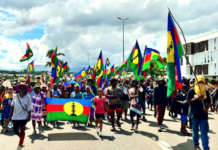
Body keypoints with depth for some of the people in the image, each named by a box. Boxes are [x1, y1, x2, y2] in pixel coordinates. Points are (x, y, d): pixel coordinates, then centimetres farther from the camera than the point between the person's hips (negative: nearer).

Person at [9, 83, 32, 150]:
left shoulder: (27, 97, -7)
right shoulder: (15, 96, -2)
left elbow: (29, 108, -5)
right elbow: (12, 106, 4)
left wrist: (29, 116, -7)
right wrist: (10, 115, 4)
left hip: (23, 116, -3)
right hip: (15, 116, 3)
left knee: (22, 131, 4)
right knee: (15, 130, 9)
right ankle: (21, 137, 42)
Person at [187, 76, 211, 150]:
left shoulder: (206, 92, 5)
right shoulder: (192, 91, -5)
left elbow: (209, 102, 14)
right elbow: (188, 101, -8)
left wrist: (207, 108, -5)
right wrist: (197, 98, -21)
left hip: (203, 115, 2)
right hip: (194, 114, -1)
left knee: (204, 132, -2)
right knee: (195, 131, 14)